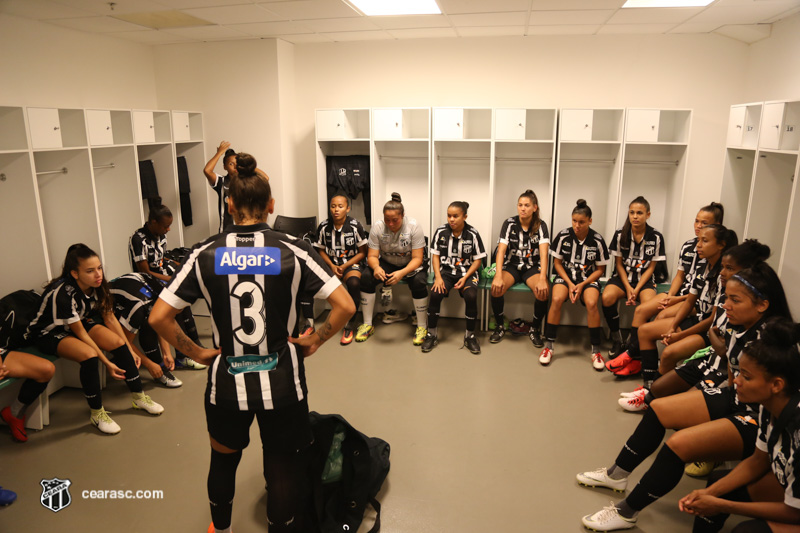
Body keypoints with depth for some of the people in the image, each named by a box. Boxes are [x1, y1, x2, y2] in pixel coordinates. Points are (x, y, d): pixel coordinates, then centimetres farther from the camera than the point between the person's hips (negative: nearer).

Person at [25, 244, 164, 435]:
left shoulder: (98, 286, -15)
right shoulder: (62, 294, -33)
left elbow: (110, 319, -5)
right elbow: (81, 333, -27)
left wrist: (130, 350, -7)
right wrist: (107, 363, -26)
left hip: (80, 321, 6)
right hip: (49, 332, -6)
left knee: (118, 343, -17)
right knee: (89, 355, -33)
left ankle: (138, 397, -2)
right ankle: (97, 413, -15)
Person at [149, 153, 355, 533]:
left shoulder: (205, 254, -6)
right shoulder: (293, 251, -10)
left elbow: (158, 317, -7)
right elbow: (345, 306, -14)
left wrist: (195, 352, 4)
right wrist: (314, 341, -2)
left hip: (226, 380, 3)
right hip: (281, 382, -2)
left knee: (223, 460, 29)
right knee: (283, 471, 15)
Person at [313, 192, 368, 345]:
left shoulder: (355, 226, -8)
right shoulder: (324, 226, -1)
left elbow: (362, 252, -2)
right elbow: (321, 250, 10)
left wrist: (344, 266, -12)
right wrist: (332, 266, -7)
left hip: (352, 263, -3)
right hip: (330, 263, 3)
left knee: (354, 283, -37)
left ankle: (348, 326, -21)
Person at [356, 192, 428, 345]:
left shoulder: (413, 227, -20)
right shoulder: (377, 227, -14)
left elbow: (417, 258, -21)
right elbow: (372, 256, -12)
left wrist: (402, 273, -40)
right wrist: (376, 268, -37)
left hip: (410, 264, -2)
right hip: (386, 263, 2)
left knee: (419, 281, -33)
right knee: (366, 277, -24)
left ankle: (422, 327, -14)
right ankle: (367, 325, -11)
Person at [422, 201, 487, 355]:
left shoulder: (472, 234, -6)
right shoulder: (441, 231, -2)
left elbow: (477, 260, -1)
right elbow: (435, 256, 4)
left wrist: (465, 278, -13)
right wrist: (438, 277, -10)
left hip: (467, 272, -1)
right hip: (445, 271, 1)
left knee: (471, 296, -29)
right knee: (435, 294, -27)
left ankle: (470, 335, -7)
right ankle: (432, 334, -7)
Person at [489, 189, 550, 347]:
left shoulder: (541, 226, -6)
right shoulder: (509, 223, -6)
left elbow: (543, 252, -18)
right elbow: (501, 250, -16)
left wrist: (542, 279, -34)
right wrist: (498, 276, -31)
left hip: (532, 267, 0)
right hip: (511, 266, 0)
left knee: (543, 291, -31)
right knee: (496, 288, -30)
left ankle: (535, 329, -3)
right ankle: (500, 327, -4)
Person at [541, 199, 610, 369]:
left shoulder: (597, 240, -7)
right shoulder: (563, 236, -7)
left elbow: (600, 269, 1)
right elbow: (557, 262, 1)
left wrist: (582, 285, -12)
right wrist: (569, 284, -10)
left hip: (588, 278, 0)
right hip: (565, 276, 0)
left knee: (591, 303, -30)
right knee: (556, 299, -30)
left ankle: (596, 351, -14)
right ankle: (548, 346, -18)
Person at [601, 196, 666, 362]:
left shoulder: (656, 238, -3)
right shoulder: (620, 235, 0)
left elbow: (650, 267, -1)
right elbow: (619, 264, 2)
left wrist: (636, 290, -14)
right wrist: (628, 287, -12)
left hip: (644, 280, -1)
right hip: (622, 277, 1)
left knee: (649, 303, -35)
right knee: (607, 297, -32)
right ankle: (616, 339, -11)